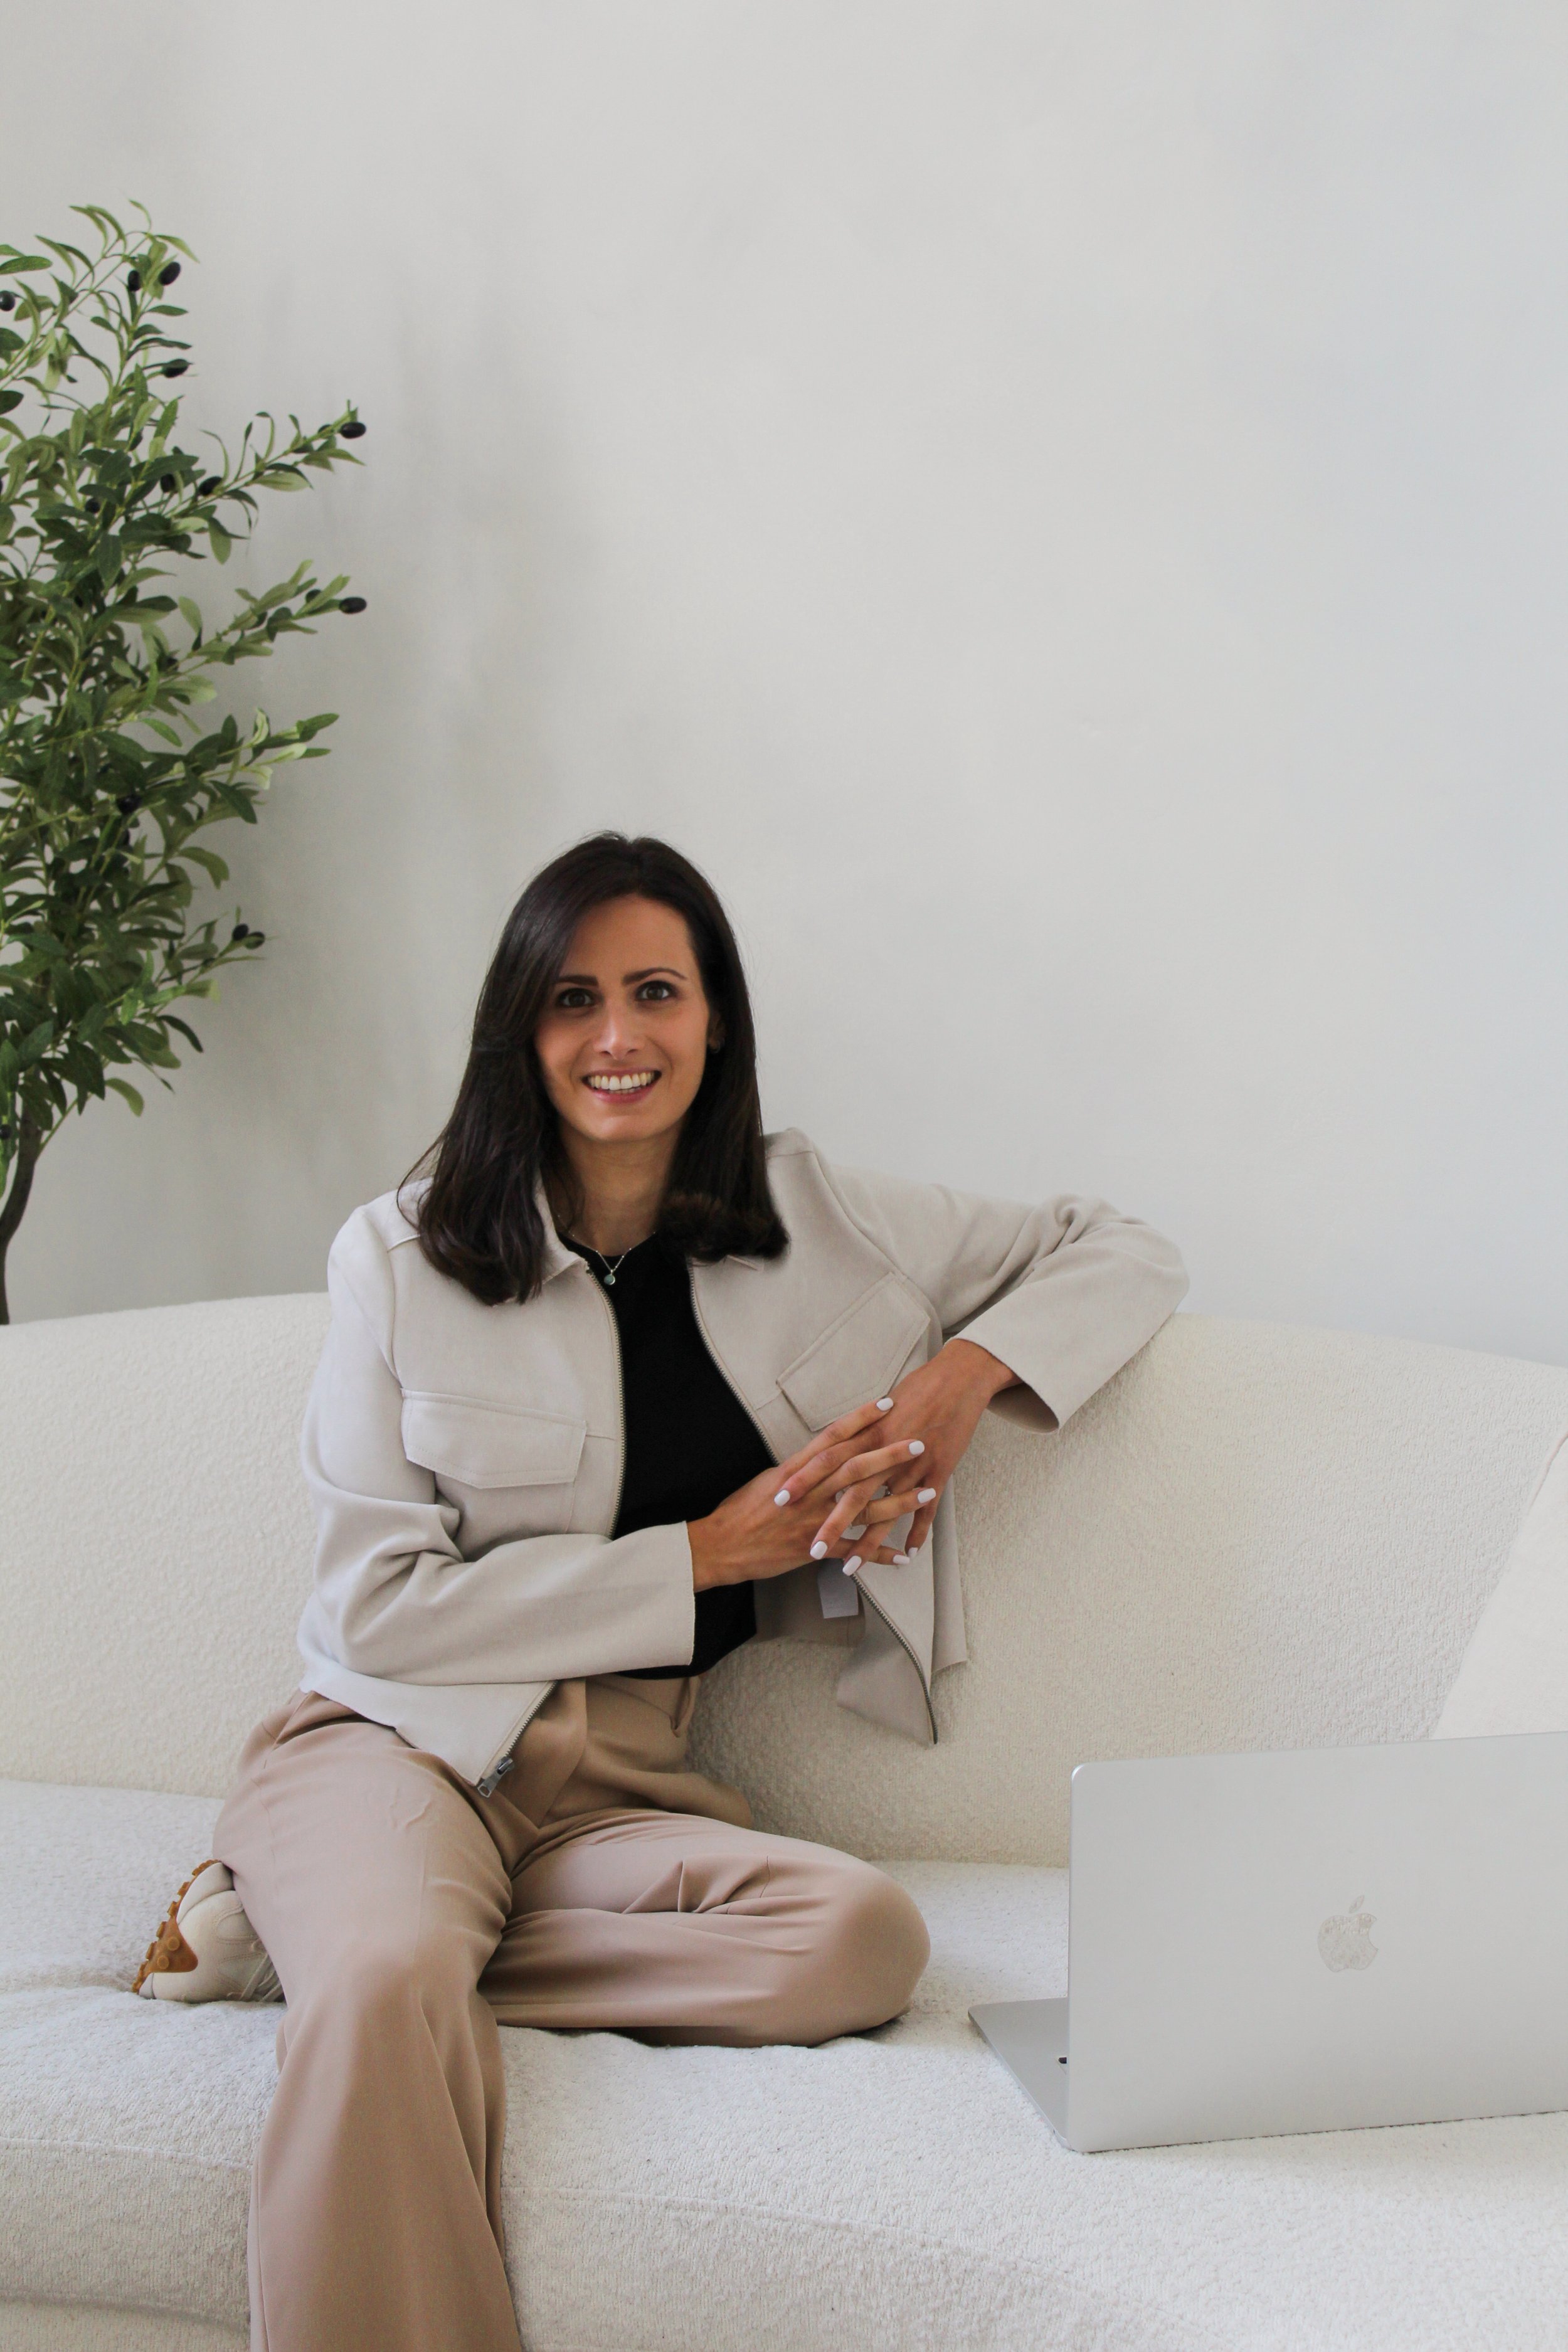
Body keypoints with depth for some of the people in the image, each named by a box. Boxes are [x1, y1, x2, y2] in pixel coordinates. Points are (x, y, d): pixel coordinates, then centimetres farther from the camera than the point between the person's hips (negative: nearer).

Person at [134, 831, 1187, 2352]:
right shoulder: (401, 1256, 3)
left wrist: (966, 1373, -4)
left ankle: (313, 1948, -18)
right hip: (404, 1743, -4)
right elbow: (378, 1605, -3)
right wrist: (710, 1552, -7)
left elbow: (1122, 1255, 17)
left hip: (621, 1791, 5)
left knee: (864, 1934, -30)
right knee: (388, 1996, -40)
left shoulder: (812, 1221, 9)